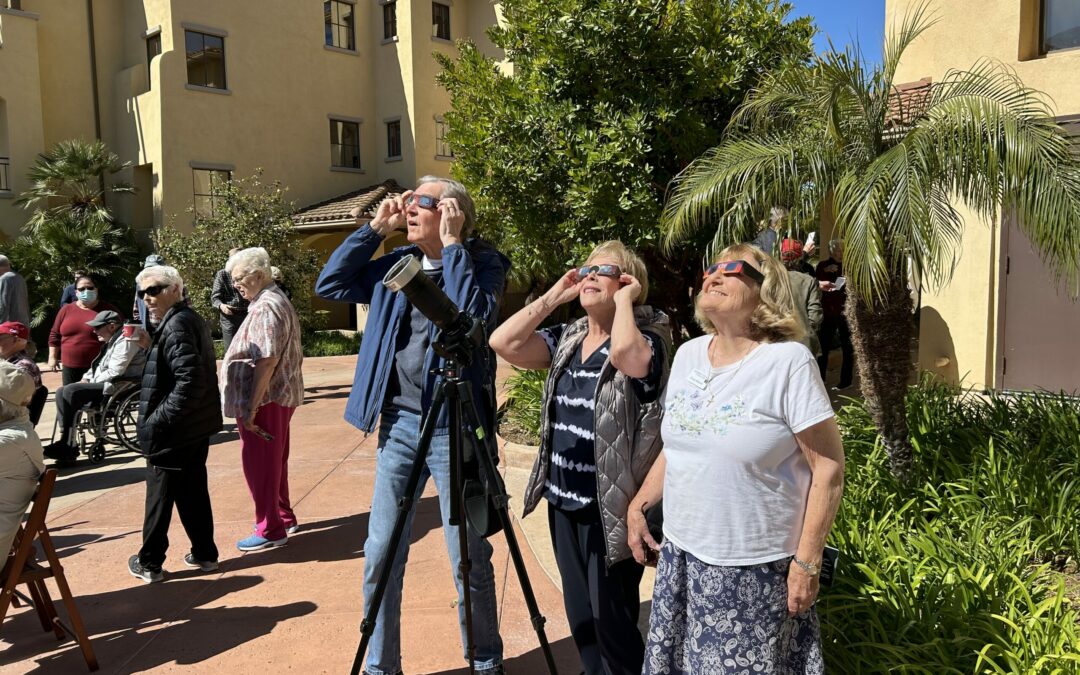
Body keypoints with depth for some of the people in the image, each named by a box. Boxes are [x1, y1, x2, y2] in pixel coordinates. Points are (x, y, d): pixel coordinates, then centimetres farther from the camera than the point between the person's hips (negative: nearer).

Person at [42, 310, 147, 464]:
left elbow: (114, 372, -22)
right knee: (62, 392, 4)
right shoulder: (112, 341, 20)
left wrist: (91, 382, -10)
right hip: (102, 385, 11)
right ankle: (67, 445, -4)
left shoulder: (125, 341, -14)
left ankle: (67, 447, -12)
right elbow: (98, 365, 29)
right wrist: (86, 379, 11)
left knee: (70, 392, -20)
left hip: (117, 388, -11)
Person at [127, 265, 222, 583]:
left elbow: (189, 381, -28)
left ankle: (149, 563, 18)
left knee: (160, 497, 5)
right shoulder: (191, 319, 11)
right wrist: (151, 347, 5)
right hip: (196, 426, 9)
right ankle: (205, 554, 25)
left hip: (173, 432, -9)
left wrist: (158, 420, -22)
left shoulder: (176, 325, -19)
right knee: (194, 492, 17)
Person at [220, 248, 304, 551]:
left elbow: (267, 361, -25)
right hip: (281, 396, 11)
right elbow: (293, 355, 20)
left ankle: (270, 530, 8)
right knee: (274, 460, 19)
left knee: (261, 464, -1)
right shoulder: (279, 301, 14)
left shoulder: (266, 307, -18)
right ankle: (284, 517, 30)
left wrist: (251, 409, -25)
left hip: (264, 400, -11)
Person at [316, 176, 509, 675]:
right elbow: (329, 284, 8)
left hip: (453, 428, -5)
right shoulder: (397, 263, 10)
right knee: (380, 557, 10)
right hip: (397, 422, 5)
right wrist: (374, 229, 4)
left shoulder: (484, 262, -4)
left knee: (470, 560, 7)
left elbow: (474, 316, -23)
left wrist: (452, 245, -16)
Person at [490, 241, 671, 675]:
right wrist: (554, 296, -4)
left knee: (613, 621, 6)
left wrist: (623, 300, -20)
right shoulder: (565, 337, 6)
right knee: (579, 614, 21)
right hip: (563, 500, 7)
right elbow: (503, 343, -7)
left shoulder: (645, 339, -12)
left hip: (610, 505, -6)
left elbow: (624, 354, -36)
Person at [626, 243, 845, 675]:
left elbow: (828, 467, -14)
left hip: (754, 567, -5)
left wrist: (807, 562, -15)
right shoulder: (687, 354, 3)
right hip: (681, 554, 6)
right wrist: (638, 505, 10)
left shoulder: (789, 361, -16)